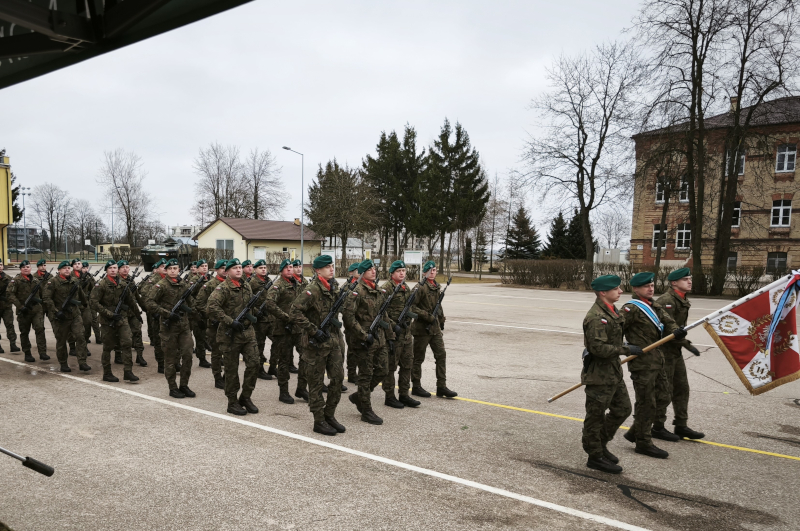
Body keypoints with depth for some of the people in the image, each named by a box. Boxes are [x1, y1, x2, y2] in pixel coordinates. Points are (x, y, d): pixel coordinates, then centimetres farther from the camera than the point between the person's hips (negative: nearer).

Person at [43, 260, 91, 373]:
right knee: (61, 341, 7)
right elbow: (46, 298, -14)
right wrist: (56, 312, -19)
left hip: (75, 315, 4)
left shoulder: (75, 281, 10)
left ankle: (82, 363, -7)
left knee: (80, 337, -8)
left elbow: (81, 295, 26)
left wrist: (85, 304, 35)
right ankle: (63, 364, 20)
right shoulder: (53, 282, -7)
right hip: (61, 316, -3)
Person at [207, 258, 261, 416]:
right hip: (230, 335, -6)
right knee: (232, 369, 4)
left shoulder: (246, 286, 11)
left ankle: (245, 397, 17)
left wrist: (252, 316, 9)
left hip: (247, 332, 6)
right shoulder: (223, 288, -12)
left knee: (253, 363, 1)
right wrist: (230, 322, -24)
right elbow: (211, 308, -25)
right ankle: (232, 402, 17)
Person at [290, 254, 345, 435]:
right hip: (316, 344, -8)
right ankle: (319, 421, 14)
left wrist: (335, 322, 8)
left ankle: (329, 415, 23)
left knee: (338, 378, 9)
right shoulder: (312, 290, -16)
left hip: (332, 341, 8)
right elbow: (294, 312, -23)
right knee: (316, 383, 3)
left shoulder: (332, 288, 10)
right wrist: (313, 331, -22)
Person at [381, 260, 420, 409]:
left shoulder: (407, 288, 14)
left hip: (406, 332, 8)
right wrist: (393, 325, -21)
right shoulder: (386, 288, -12)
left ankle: (404, 395, 24)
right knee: (390, 366, 2)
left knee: (407, 364, 13)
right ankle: (389, 397, 12)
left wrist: (411, 313, 6)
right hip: (392, 332, -8)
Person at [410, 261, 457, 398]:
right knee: (418, 358, 4)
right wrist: (427, 316, -21)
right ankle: (416, 387, 15)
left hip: (435, 327, 7)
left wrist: (441, 321, 20)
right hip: (422, 327, -7)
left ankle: (441, 387, 9)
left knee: (441, 355, 4)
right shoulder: (420, 287, -12)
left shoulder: (437, 287, 13)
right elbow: (412, 306, -18)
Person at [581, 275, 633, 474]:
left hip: (613, 372, 10)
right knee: (596, 416, 4)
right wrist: (626, 350, -20)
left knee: (623, 409, 18)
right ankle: (595, 456, 19)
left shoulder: (611, 311, 10)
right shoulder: (596, 317, -23)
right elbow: (599, 348, -27)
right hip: (599, 376, -10)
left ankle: (600, 444, 34)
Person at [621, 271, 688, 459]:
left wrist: (676, 332, -13)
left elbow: (668, 323, 8)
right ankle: (644, 442, 10)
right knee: (646, 402, -1)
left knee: (648, 401, 17)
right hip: (641, 363, -9)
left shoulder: (655, 307, 15)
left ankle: (635, 433, 32)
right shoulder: (631, 308, -13)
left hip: (655, 361, 9)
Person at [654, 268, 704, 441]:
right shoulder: (666, 301, -19)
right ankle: (658, 428, 13)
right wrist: (687, 344, -24)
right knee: (664, 391, -1)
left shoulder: (683, 300, 12)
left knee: (682, 388, 14)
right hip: (663, 351, -10)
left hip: (675, 351, 10)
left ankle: (681, 426, 25)